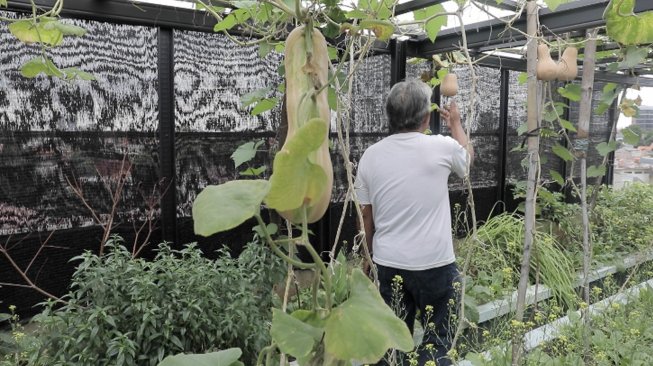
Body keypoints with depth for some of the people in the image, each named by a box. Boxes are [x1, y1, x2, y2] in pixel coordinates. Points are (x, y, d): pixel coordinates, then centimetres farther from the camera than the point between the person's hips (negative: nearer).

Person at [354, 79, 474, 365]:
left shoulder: (371, 155, -1)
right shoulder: (442, 147, -9)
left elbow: (365, 215, 7)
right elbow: (468, 156, 17)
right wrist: (455, 123, 32)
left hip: (387, 263, 4)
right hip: (434, 264, -3)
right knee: (436, 341, 10)